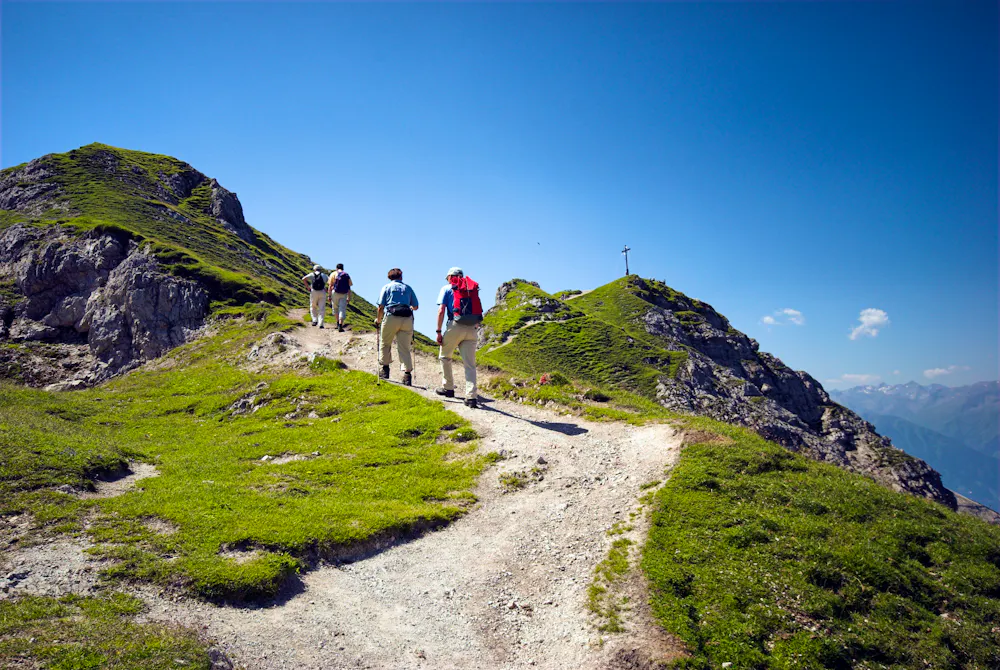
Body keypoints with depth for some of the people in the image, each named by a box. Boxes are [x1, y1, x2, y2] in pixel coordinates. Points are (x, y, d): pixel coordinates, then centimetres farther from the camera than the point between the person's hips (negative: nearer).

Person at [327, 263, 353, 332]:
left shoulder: (333, 274, 4)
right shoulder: (347, 275, 10)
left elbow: (330, 286, -2)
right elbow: (349, 288, 8)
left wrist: (329, 296, 1)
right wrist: (349, 298, 11)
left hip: (335, 293, -1)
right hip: (344, 295, 1)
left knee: (335, 308, 20)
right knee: (342, 310, -2)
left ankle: (338, 322, 23)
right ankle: (340, 325, -14)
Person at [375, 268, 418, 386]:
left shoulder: (386, 287, 10)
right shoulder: (408, 288, 17)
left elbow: (381, 306, 2)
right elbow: (416, 306, 19)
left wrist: (378, 319, 16)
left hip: (391, 317, -2)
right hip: (407, 319, 2)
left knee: (385, 344, 16)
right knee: (404, 348, 3)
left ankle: (385, 369, 20)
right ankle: (407, 373, -6)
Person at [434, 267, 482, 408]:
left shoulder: (447, 288, 8)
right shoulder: (473, 289, 20)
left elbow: (441, 310, -2)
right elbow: (478, 313, 16)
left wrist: (438, 331, -1)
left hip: (455, 326, -3)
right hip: (472, 328, 3)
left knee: (445, 356, 20)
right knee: (470, 364, 1)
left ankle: (448, 388, 24)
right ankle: (471, 397, -10)